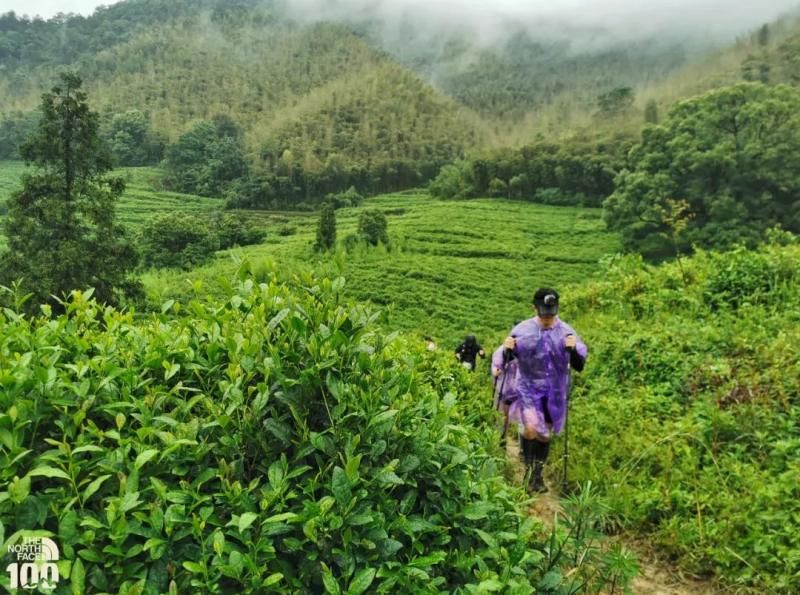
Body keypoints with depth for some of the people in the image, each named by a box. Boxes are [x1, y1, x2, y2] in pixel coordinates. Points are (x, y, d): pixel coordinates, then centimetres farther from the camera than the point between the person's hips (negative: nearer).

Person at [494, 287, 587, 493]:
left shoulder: (566, 332, -4)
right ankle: (528, 466, 5)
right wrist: (508, 349, -18)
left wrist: (574, 350, -23)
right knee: (530, 428, -20)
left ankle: (537, 474, 29)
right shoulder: (522, 330, -6)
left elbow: (579, 366, -3)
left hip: (554, 392, 2)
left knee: (545, 434, 11)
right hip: (528, 388, -2)